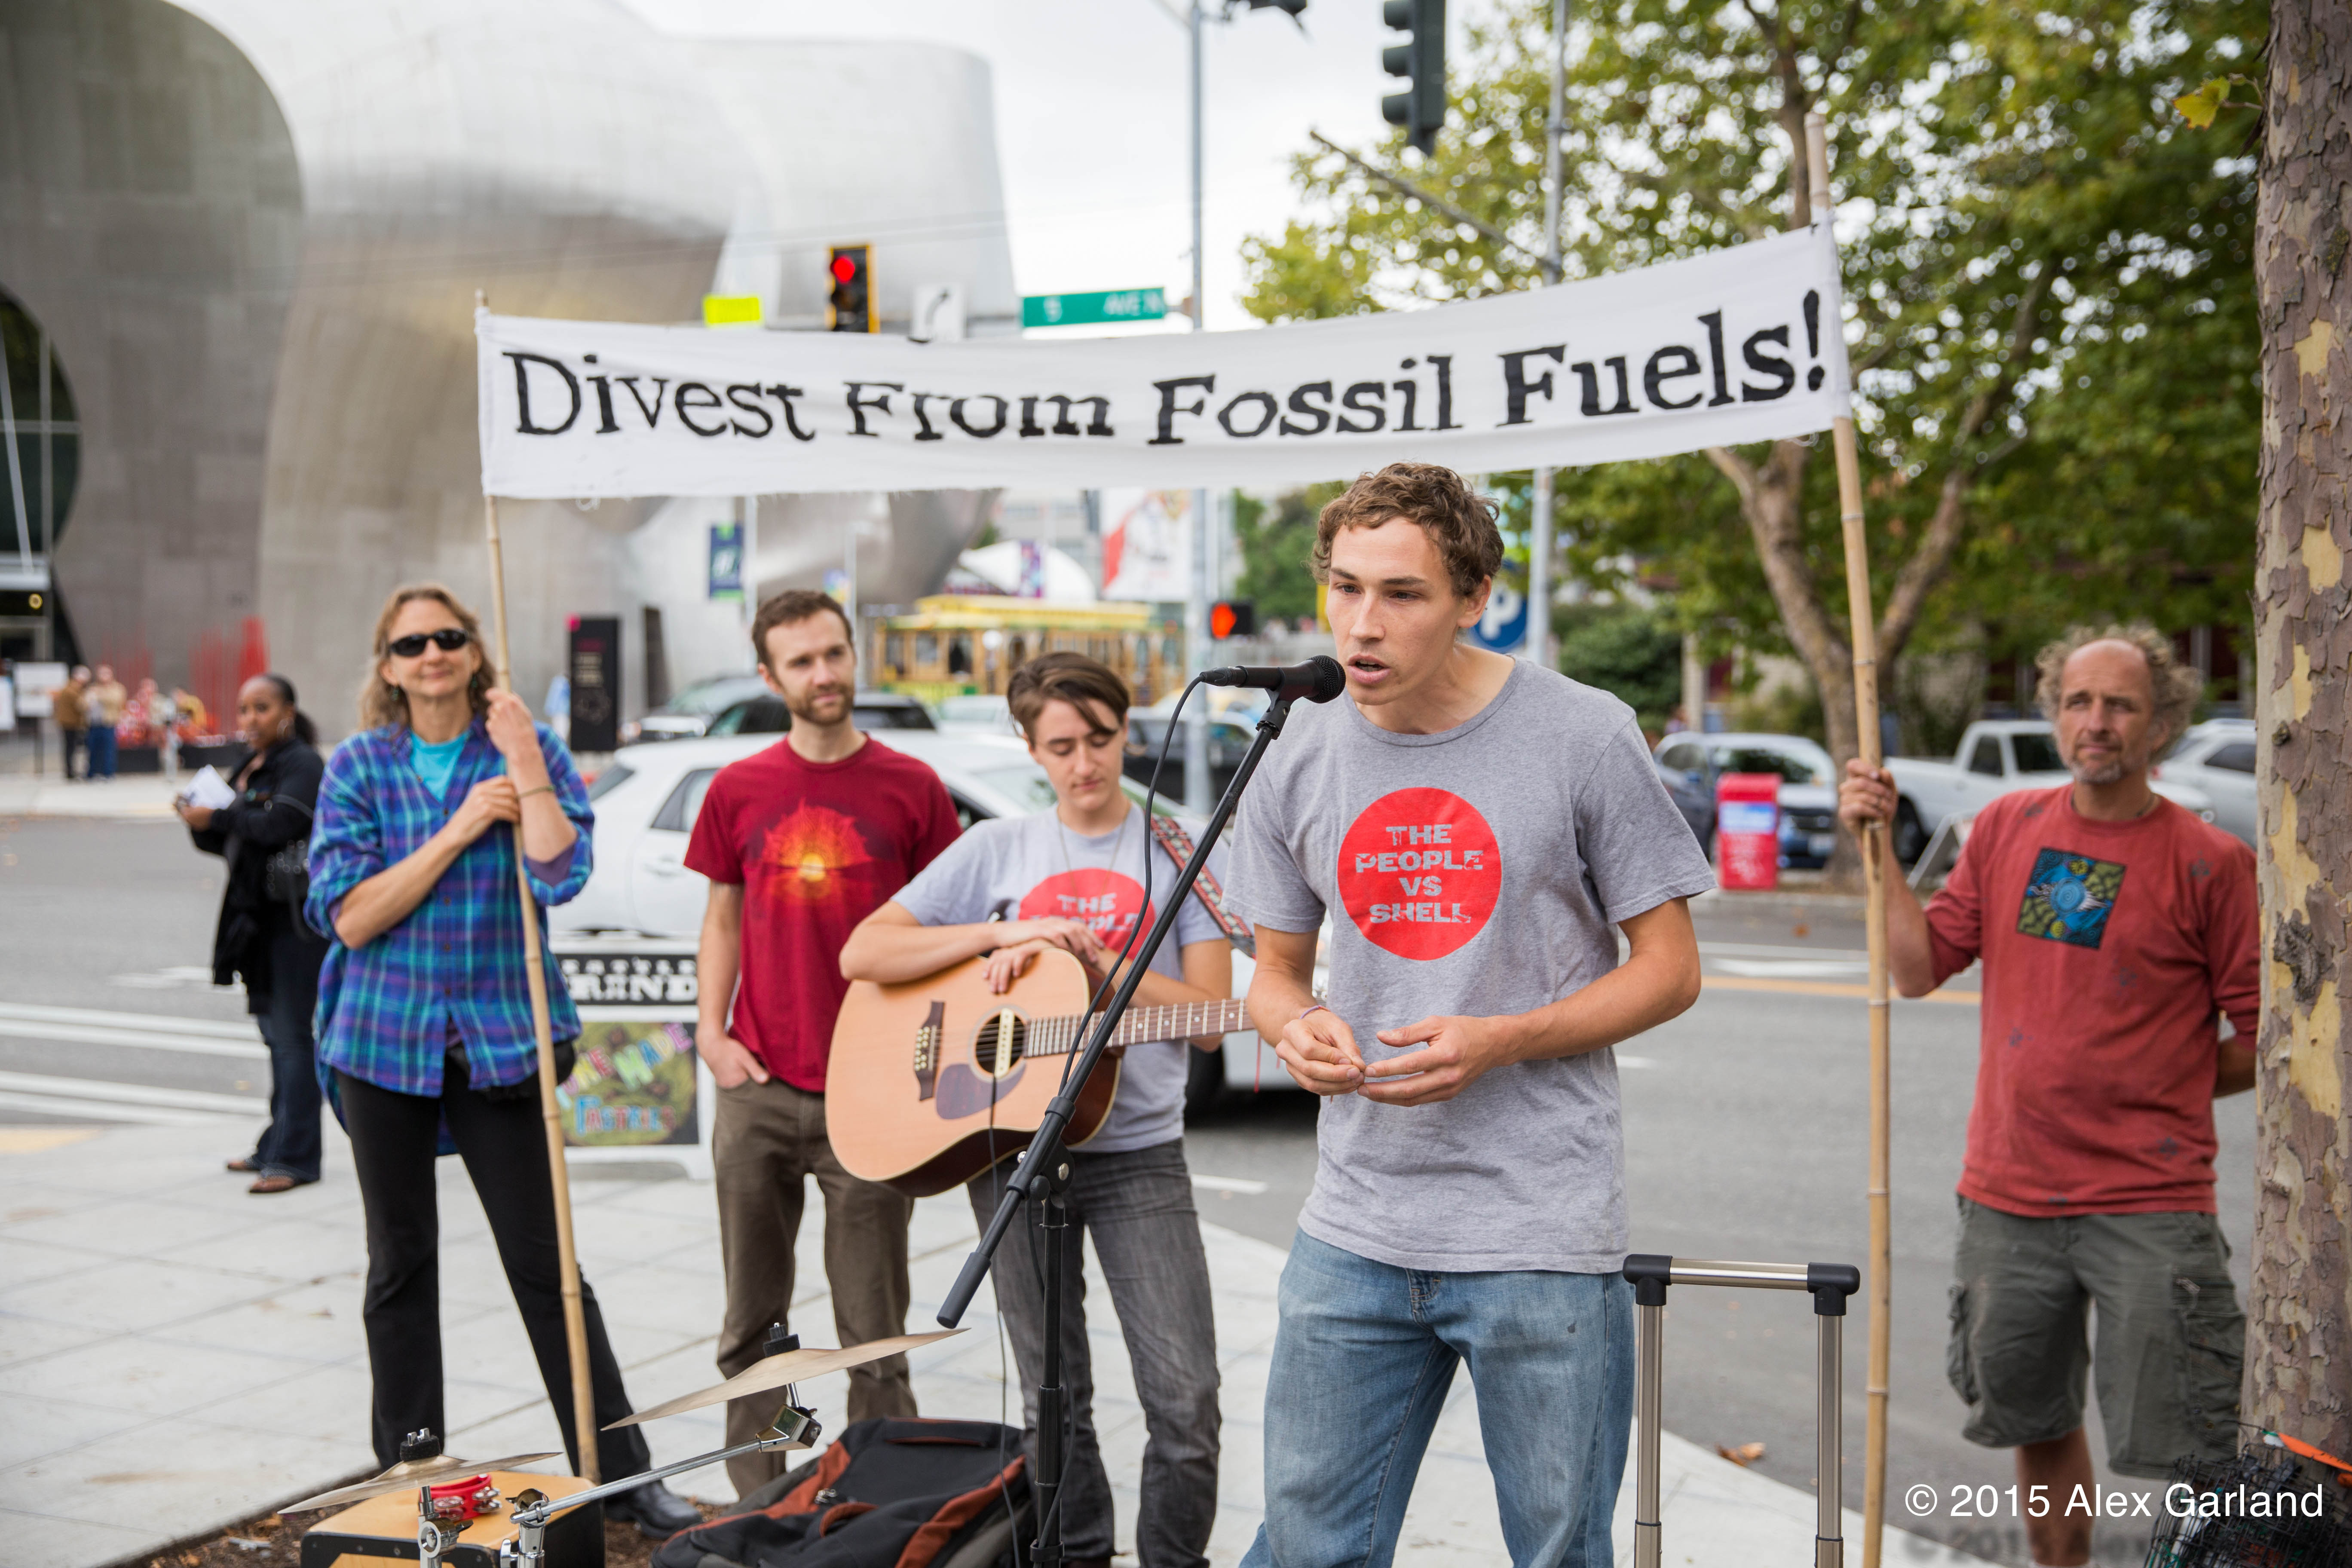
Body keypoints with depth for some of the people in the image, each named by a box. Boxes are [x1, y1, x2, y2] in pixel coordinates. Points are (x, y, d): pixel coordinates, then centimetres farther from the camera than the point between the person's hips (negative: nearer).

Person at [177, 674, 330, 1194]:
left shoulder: (303, 765, -9)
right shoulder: (248, 768, 18)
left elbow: (278, 824, -23)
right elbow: (227, 841, 18)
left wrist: (216, 818, -17)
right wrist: (200, 823, -1)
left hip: (295, 917, -8)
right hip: (257, 914, 8)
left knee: (291, 1035, -7)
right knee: (274, 1030, 13)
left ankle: (294, 1158, -3)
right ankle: (277, 1147, 21)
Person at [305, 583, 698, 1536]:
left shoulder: (529, 749, 0)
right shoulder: (359, 765, 1)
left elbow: (559, 875, -16)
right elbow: (348, 916, -9)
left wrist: (523, 762, -16)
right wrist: (460, 830, -13)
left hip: (500, 1036, -1)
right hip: (382, 1037, 1)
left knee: (543, 1261, 0)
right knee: (401, 1263, 12)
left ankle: (621, 1475, 8)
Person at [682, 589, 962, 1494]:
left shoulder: (911, 788, 0)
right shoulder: (739, 790, 6)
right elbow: (724, 918, 13)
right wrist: (712, 1030, 0)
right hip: (758, 1090, 2)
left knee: (873, 1334, 3)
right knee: (754, 1324, 11)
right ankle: (758, 1509, 24)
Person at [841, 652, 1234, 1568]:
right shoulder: (995, 850, 7)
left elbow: (1206, 1015, -3)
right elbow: (862, 956, -1)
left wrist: (1086, 959, -14)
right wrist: (1006, 933, -11)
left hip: (1138, 1152, -1)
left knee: (1187, 1399, -7)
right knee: (1053, 1403, 10)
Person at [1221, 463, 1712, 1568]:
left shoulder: (1583, 738, -6)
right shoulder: (1298, 760, 4)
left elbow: (1669, 970, -2)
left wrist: (1496, 1042, -16)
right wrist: (1297, 1029, -9)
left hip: (1543, 1238, -3)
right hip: (1353, 1233, 3)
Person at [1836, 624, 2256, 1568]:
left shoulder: (2209, 862, -7)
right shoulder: (2008, 828, 6)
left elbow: (2267, 1036, -4)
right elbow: (1919, 969, 3)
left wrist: (2164, 1092, 0)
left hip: (2149, 1207, -4)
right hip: (2009, 1197, 5)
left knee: (2193, 1455, -2)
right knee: (2037, 1424, 19)